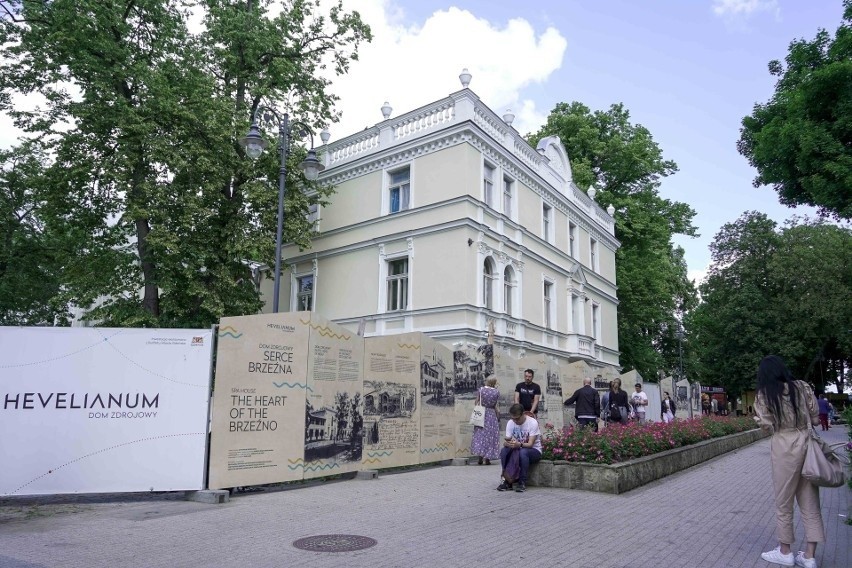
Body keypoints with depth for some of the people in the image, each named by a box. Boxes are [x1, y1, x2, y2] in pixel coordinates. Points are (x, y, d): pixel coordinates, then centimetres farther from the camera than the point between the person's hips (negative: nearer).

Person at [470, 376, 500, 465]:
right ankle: (487, 458, 8)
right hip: (491, 415, -1)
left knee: (480, 434, 9)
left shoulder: (481, 389, -6)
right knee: (490, 435, 7)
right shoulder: (496, 392, -8)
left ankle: (480, 456, 3)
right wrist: (498, 416, 6)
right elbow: (495, 407, -6)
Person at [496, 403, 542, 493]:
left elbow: (530, 444, -25)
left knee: (523, 452, -37)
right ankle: (507, 481, -16)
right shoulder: (510, 423, -5)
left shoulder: (533, 423, -19)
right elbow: (506, 441, -10)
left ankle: (522, 482, -24)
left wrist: (519, 444, -45)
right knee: (503, 451, -25)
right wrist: (507, 443, -35)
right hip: (518, 449, 4)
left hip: (534, 450, -4)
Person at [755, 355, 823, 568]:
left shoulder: (764, 394, -6)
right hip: (807, 443, 4)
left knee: (784, 501, 9)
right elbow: (815, 418, 4)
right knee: (809, 501, 11)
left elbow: (768, 426, -8)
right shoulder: (802, 387, 3)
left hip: (784, 447, -4)